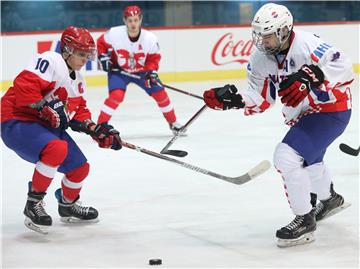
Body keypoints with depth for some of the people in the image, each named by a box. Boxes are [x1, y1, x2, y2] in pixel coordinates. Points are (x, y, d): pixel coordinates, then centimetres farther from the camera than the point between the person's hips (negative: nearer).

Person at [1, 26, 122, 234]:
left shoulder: (78, 80, 15)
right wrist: (47, 109, -27)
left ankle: (68, 206, 41)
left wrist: (98, 131, 3)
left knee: (80, 168, 11)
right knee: (57, 148, -36)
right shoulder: (50, 61, -16)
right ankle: (34, 204, -22)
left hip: (48, 127, 10)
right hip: (18, 122, -10)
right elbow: (24, 85, -28)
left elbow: (79, 110, 18)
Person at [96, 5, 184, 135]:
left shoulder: (150, 38, -22)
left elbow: (153, 58, -8)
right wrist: (103, 57, -17)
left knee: (159, 93, -2)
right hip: (118, 70, -2)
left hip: (141, 71, 2)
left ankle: (173, 123, 19)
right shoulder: (114, 34, -25)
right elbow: (101, 43, -5)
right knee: (116, 95, -25)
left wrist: (151, 72, -23)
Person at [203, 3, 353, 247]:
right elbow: (261, 99, -2)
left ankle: (305, 220, -9)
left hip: (331, 110, -10)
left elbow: (344, 68, -36)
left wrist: (310, 76, -47)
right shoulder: (261, 58, -6)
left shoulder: (306, 44, -29)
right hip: (303, 114, 10)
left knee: (287, 156, -23)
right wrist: (232, 98, -19)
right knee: (307, 158, 33)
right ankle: (330, 198, 64)